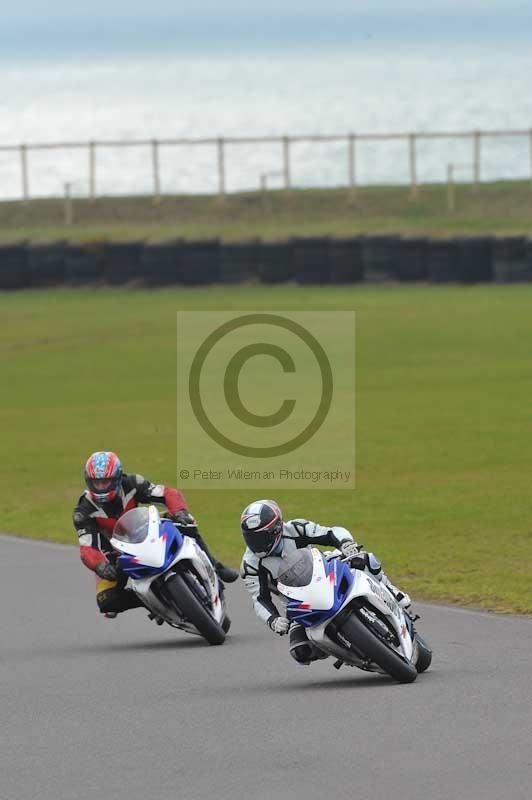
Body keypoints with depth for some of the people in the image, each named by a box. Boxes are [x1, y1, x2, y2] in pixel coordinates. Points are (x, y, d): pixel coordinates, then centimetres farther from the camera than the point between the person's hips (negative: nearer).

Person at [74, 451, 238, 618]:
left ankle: (215, 568, -5)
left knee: (188, 526, -22)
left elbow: (169, 494, -22)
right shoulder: (84, 511, -24)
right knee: (107, 601, -25)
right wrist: (100, 566, -52)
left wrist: (179, 512, -44)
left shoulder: (131, 485, -20)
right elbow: (87, 549, -30)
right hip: (114, 553, -1)